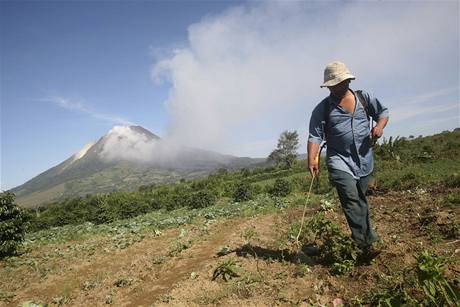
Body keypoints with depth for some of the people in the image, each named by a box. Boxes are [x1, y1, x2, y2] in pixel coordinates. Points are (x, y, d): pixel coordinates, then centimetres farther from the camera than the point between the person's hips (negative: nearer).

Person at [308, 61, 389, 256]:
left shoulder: (364, 98, 7)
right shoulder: (323, 109, -1)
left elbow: (383, 112, 18)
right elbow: (315, 136, -7)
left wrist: (380, 126, -5)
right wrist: (312, 160, -21)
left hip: (364, 160, 3)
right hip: (340, 161, -3)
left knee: (361, 200, 14)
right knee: (351, 200, -17)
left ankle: (366, 238, 29)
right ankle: (366, 243, -11)